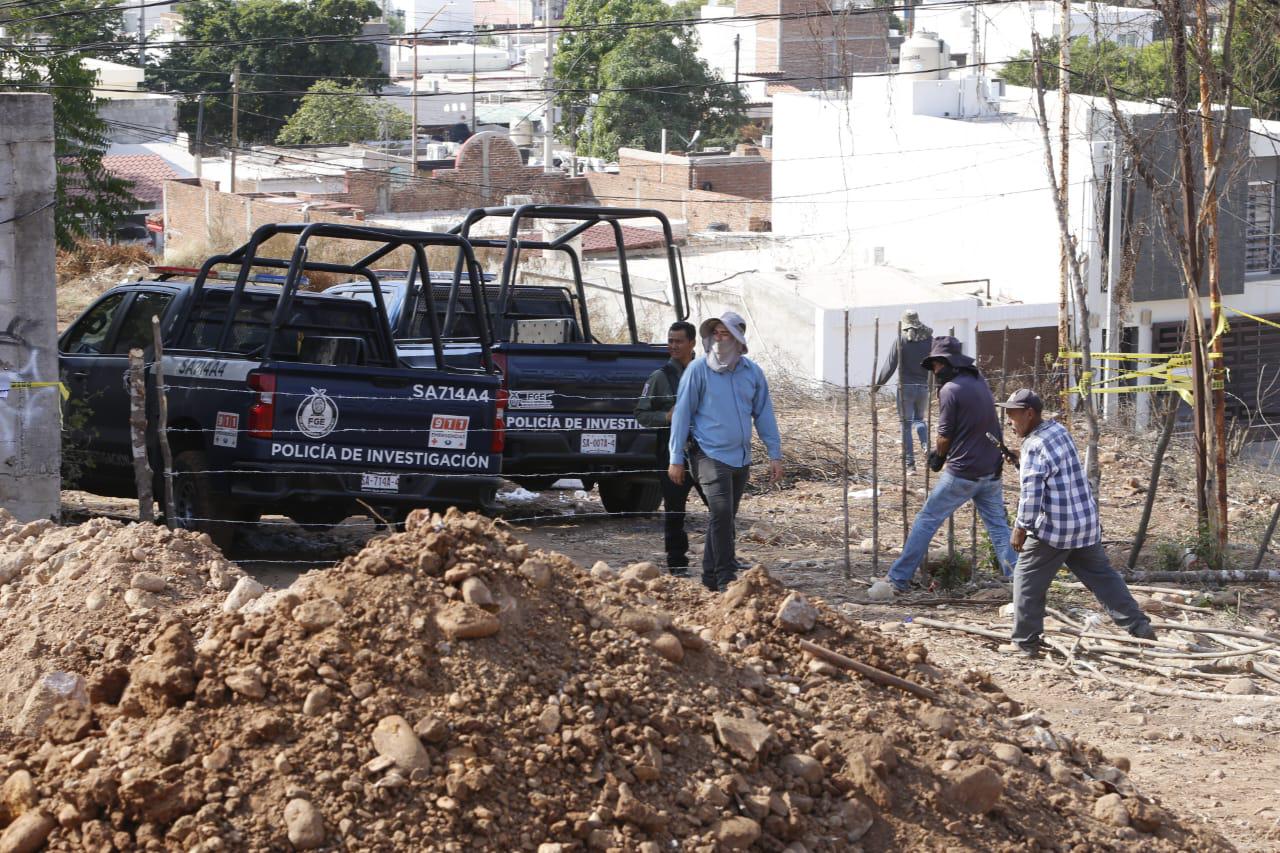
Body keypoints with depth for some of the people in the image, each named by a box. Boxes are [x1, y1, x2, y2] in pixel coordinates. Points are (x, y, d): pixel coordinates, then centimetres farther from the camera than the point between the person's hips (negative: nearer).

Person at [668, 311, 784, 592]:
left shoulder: (752, 372, 7)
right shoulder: (698, 370, -5)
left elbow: (764, 414, 13)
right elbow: (682, 414, -2)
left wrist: (775, 455, 10)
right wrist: (676, 459, -3)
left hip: (741, 458, 5)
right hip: (710, 455, -5)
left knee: (724, 517, 10)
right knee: (721, 512, -17)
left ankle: (711, 576, 18)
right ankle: (726, 577, -16)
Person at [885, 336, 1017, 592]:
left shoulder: (950, 390, -13)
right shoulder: (980, 383, 11)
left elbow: (945, 436, -8)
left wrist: (938, 456, 14)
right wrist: (940, 451, 11)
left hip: (961, 474, -6)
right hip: (991, 472, 6)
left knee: (926, 521, 4)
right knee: (999, 528, 10)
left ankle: (899, 578, 6)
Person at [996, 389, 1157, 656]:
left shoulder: (1035, 446, -17)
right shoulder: (1059, 431, 10)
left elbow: (1031, 493, -20)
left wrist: (1021, 527, -10)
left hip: (1053, 529, -8)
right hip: (1086, 524, 8)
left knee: (1027, 579, 4)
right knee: (1103, 576, 14)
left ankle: (1025, 641, 6)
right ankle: (1139, 626, 11)